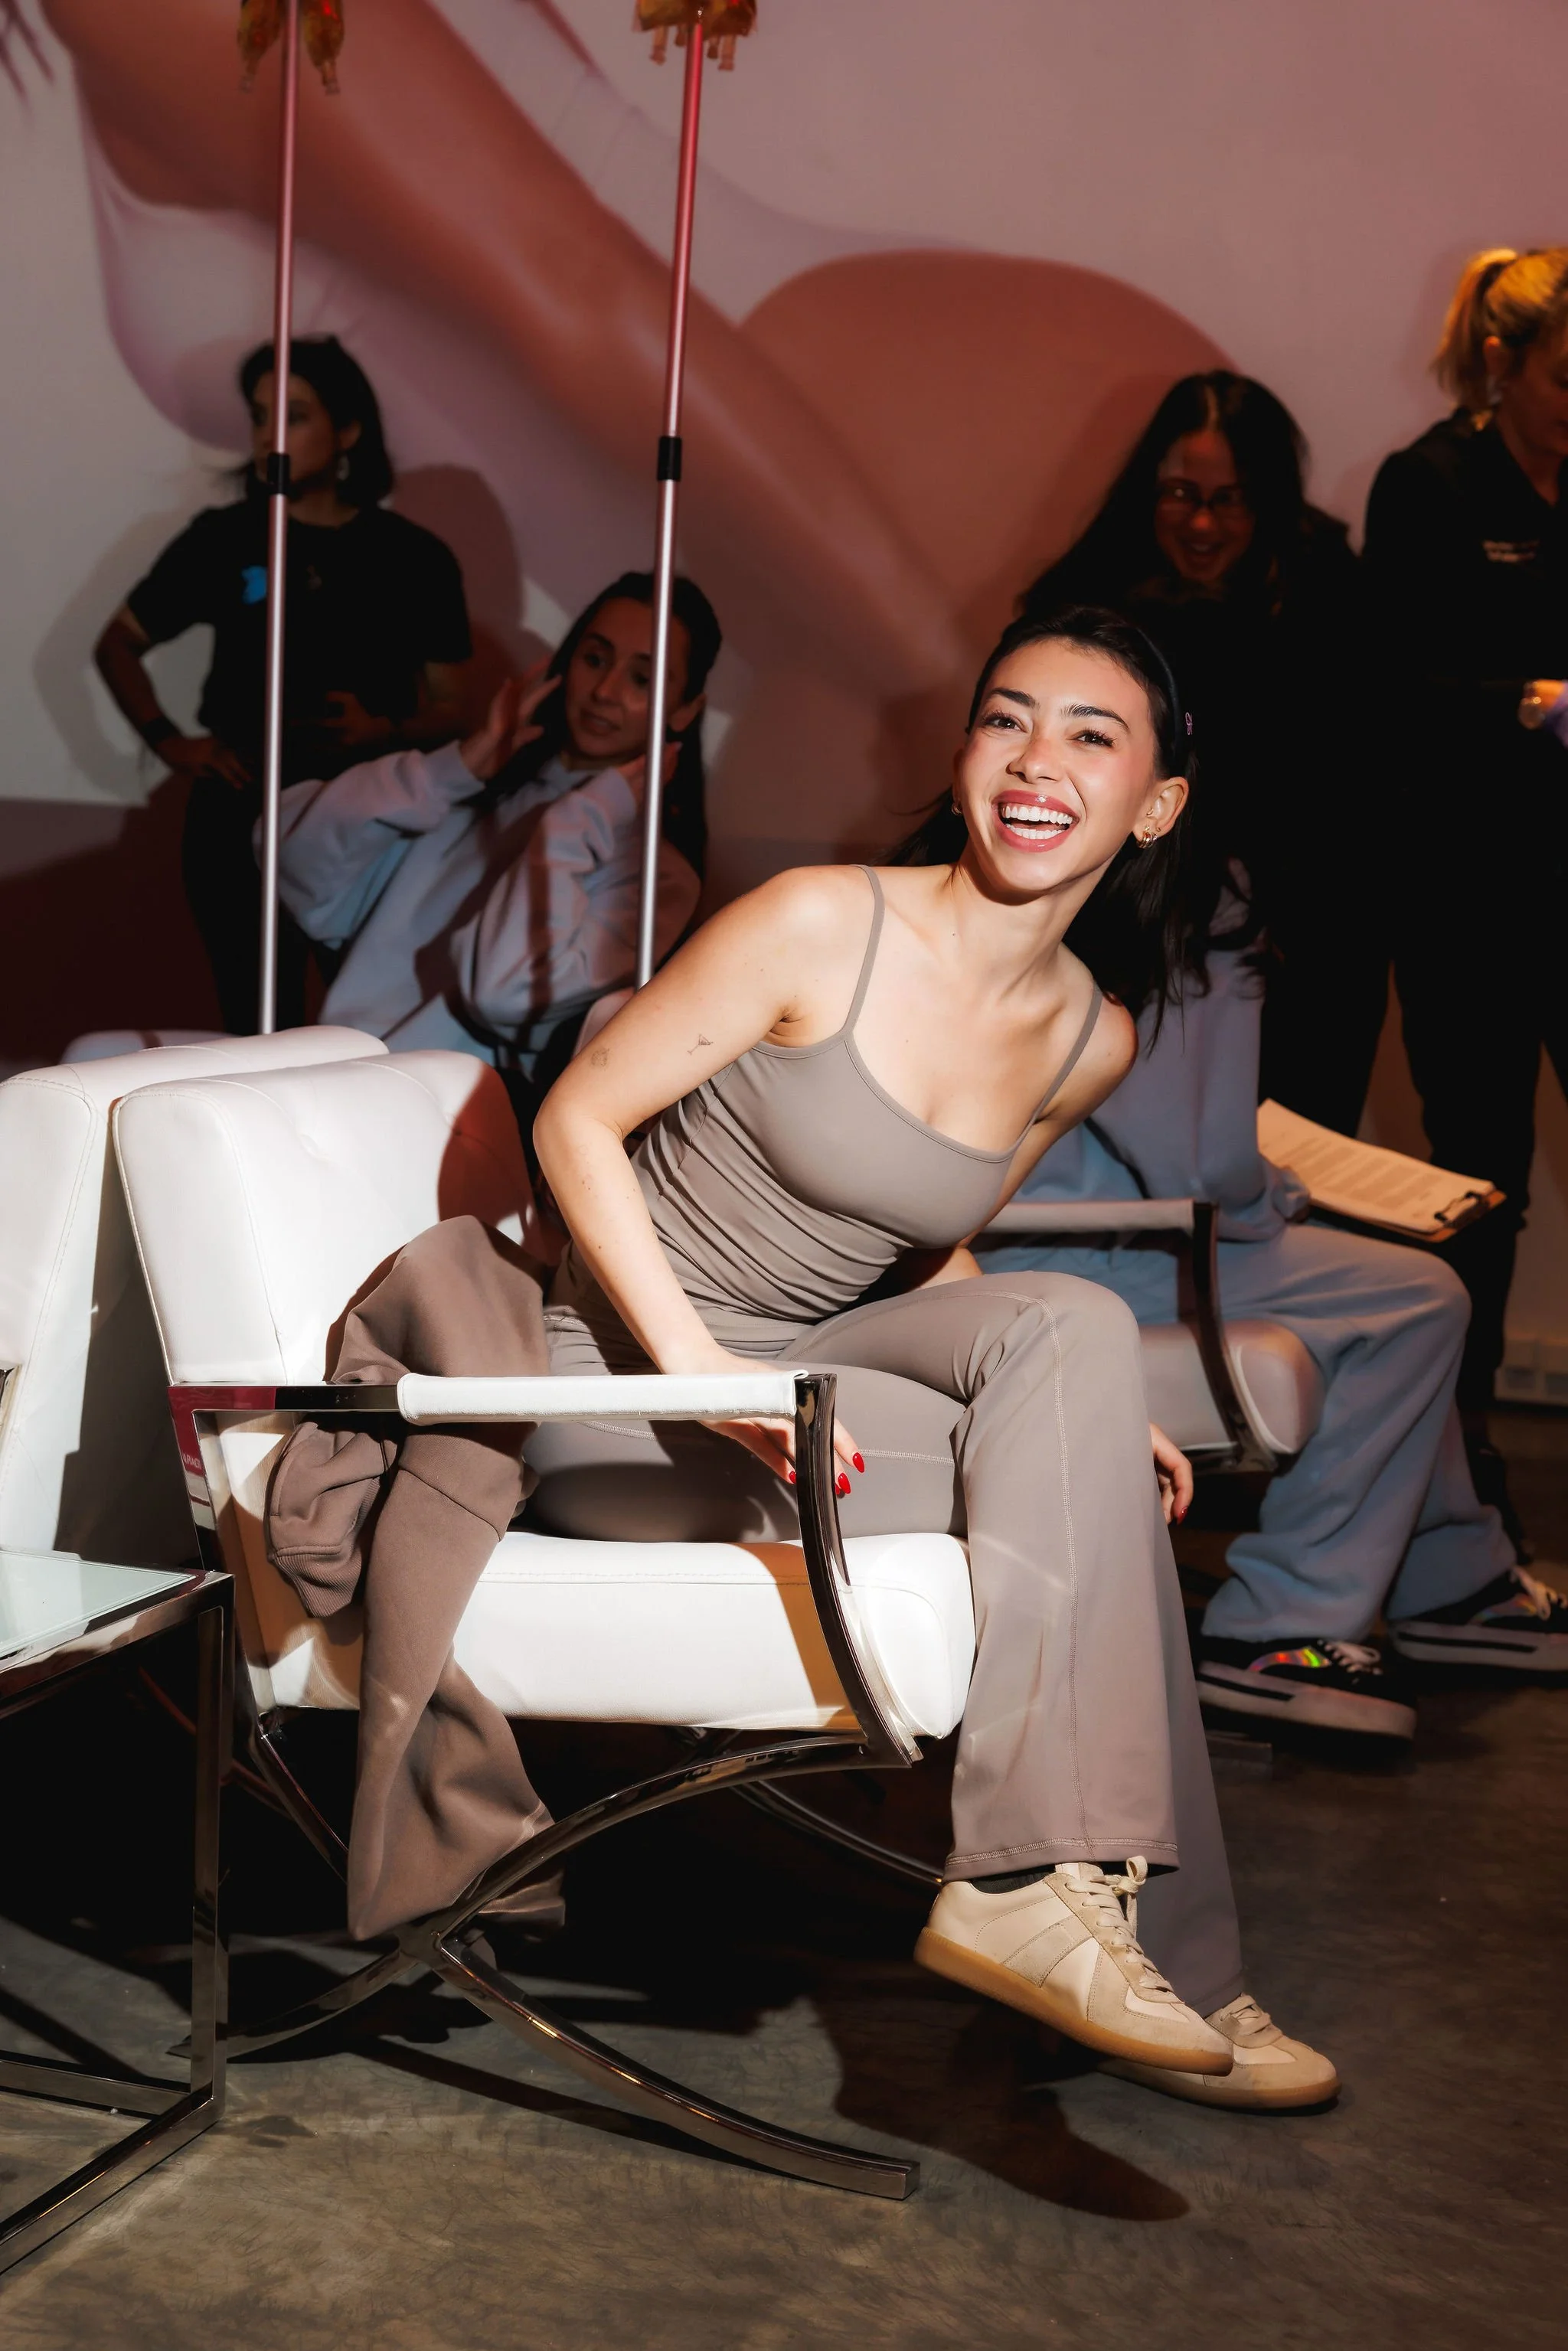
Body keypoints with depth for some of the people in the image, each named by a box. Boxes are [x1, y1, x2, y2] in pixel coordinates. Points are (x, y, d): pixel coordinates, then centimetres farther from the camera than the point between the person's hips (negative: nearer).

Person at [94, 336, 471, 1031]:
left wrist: (383, 730, -15)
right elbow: (118, 643, 14)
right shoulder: (224, 538, 5)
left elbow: (450, 710, 5)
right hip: (241, 812, 1)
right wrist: (167, 742, 0)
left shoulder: (415, 557, 3)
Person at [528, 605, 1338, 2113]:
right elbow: (577, 1117, -11)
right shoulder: (823, 927, -15)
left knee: (1074, 1324, -22)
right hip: (622, 1394, -6)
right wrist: (700, 1372, -23)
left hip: (797, 1370, 6)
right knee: (1073, 1500, -22)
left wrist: (1079, 1414, -1)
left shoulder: (1092, 1042, 3)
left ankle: (1030, 1888, -20)